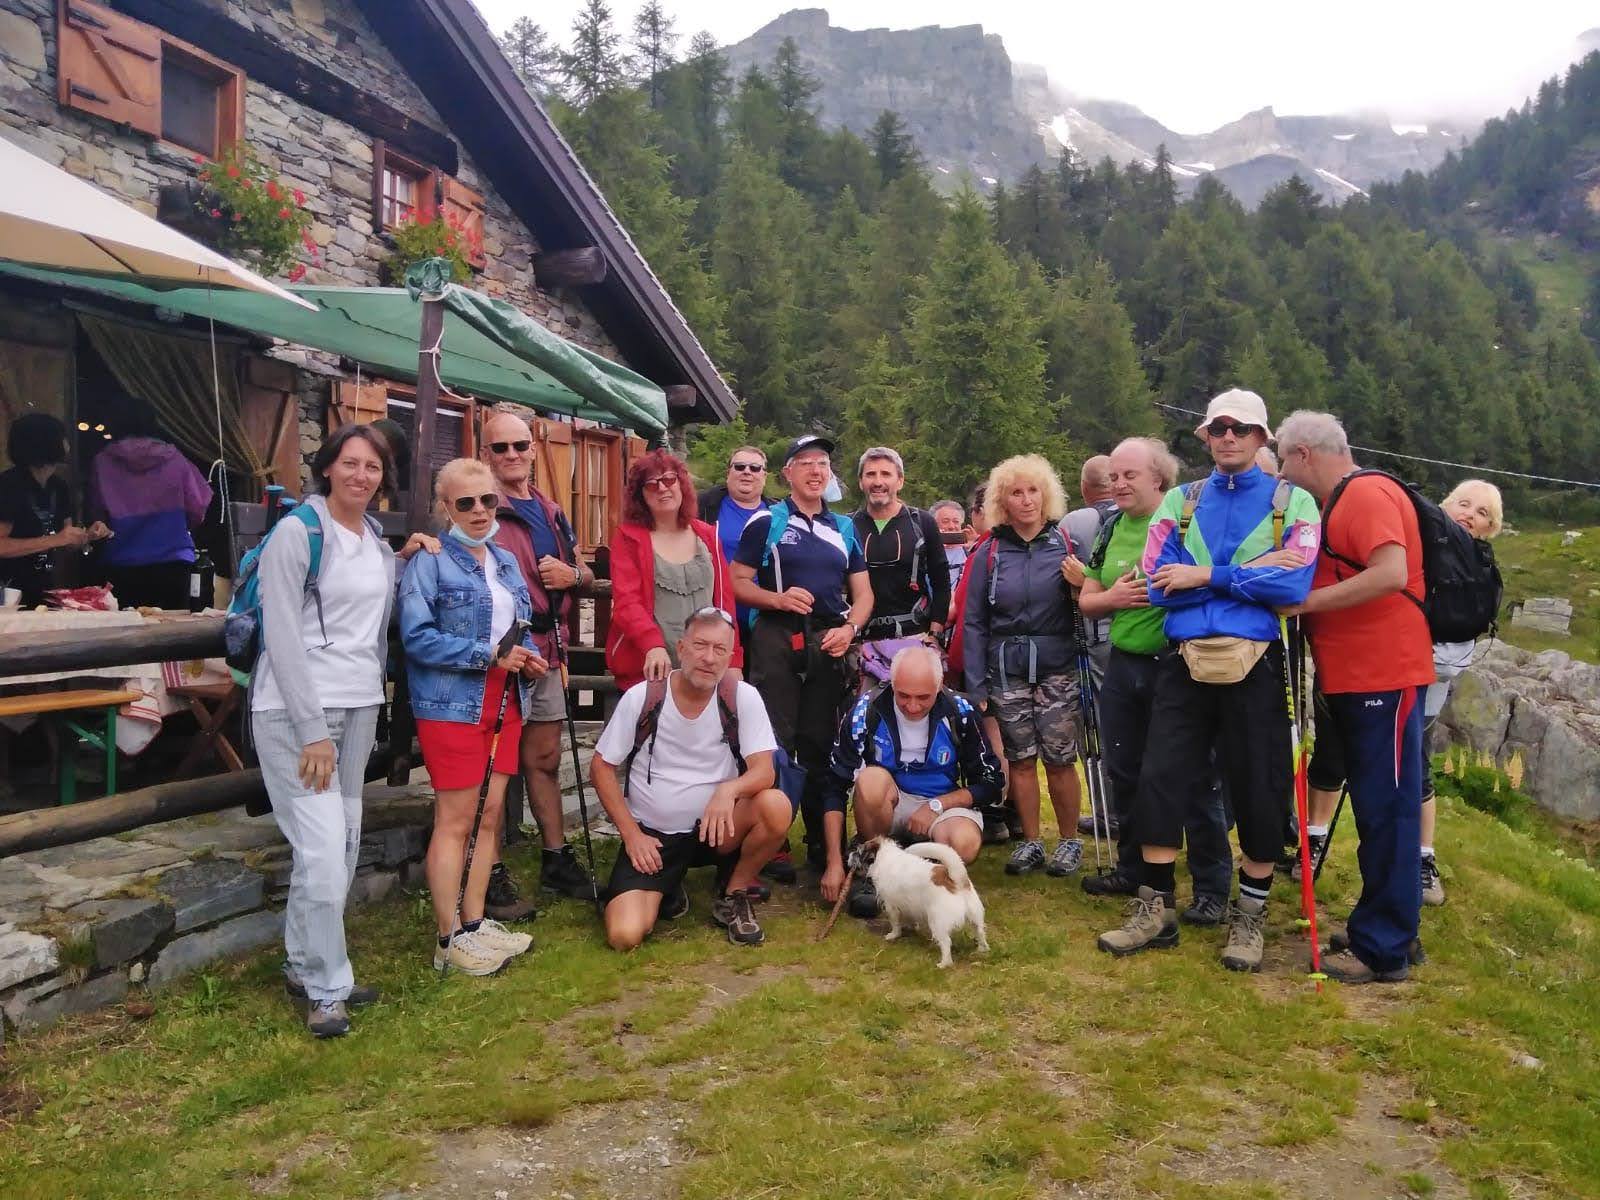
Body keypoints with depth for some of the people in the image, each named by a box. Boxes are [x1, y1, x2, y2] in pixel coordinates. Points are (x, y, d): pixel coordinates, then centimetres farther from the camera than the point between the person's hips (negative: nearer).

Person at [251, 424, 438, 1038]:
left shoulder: (377, 539, 12)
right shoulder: (296, 532, -8)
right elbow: (283, 637, -13)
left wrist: (403, 560, 7)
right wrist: (312, 731, -16)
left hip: (359, 707, 7)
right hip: (296, 708, -7)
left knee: (344, 843, 11)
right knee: (323, 848, -10)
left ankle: (302, 965, 28)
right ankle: (327, 990, 5)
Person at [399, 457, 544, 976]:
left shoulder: (506, 561, 14)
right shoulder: (429, 561, -8)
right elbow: (416, 637, -17)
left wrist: (528, 658, -2)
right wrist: (488, 655, -20)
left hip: (505, 702, 7)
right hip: (453, 705, -7)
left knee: (491, 816, 10)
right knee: (455, 820, -2)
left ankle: (474, 923, 22)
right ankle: (450, 940, 8)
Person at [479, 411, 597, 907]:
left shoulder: (552, 513, 16)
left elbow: (584, 572, 22)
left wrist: (572, 574, 1)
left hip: (545, 648, 7)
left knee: (545, 759, 16)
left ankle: (557, 860, 29)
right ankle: (493, 875, 9)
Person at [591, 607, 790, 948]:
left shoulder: (743, 698, -10)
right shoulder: (641, 698, -11)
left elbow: (763, 771, -14)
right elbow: (601, 768, -2)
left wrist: (729, 789, -36)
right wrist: (631, 834, -9)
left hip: (715, 828, 1)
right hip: (650, 835, -1)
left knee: (777, 807, -29)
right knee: (625, 935, -22)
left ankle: (734, 893, -1)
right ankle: (667, 890, 15)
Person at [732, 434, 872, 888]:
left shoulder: (844, 528, 16)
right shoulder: (766, 522, 3)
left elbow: (863, 593, 15)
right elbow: (737, 583, -2)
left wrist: (850, 628, -4)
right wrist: (778, 598, -18)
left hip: (829, 642, 4)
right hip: (777, 639, -4)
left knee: (820, 744, 8)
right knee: (775, 743, -3)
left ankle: (822, 842, 18)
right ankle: (774, 845, 5)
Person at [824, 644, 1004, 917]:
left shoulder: (959, 713, -12)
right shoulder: (866, 711, -15)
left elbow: (991, 783, -1)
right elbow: (835, 788, -13)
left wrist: (936, 805, -15)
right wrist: (835, 862, -19)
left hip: (943, 804, 0)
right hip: (886, 806, 0)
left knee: (965, 843, -34)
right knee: (872, 779, -34)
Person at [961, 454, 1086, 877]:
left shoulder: (1066, 543, 1)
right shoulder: (989, 553, 4)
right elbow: (973, 622, 5)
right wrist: (976, 684, 2)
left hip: (1057, 669, -1)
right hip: (1006, 672, 2)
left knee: (1059, 760, 0)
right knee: (1020, 760, 6)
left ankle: (1070, 842, 17)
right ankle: (1030, 842, 20)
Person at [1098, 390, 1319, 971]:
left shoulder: (1293, 502, 3)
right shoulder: (1180, 500, 9)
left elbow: (1294, 584, -14)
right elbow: (1159, 584, -6)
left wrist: (1206, 576, -13)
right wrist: (1251, 571, -11)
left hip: (1254, 664, -2)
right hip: (1184, 661, 2)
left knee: (1258, 788, 6)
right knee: (1161, 780, 2)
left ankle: (1250, 916, 23)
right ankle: (1155, 910, 15)